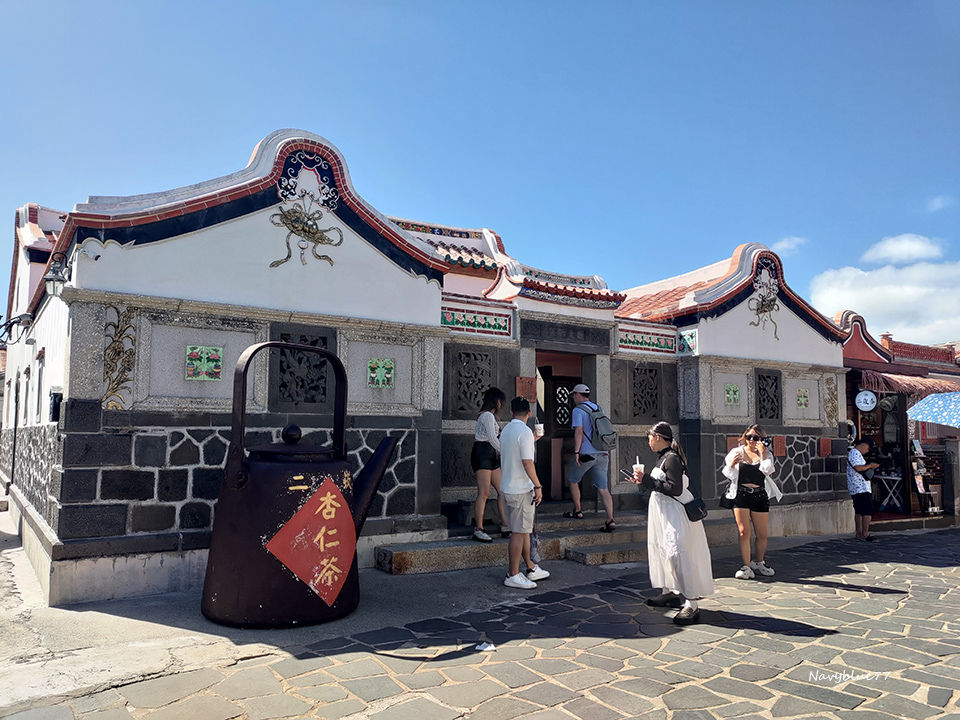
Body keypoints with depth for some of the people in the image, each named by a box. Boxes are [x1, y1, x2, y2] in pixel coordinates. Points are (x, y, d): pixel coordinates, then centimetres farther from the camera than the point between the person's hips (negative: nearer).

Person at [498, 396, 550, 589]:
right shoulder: (525, 432, -16)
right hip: (521, 490, -9)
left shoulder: (505, 430, 10)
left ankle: (531, 569, 27)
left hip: (507, 487, 9)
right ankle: (513, 576, 4)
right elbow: (527, 462, -21)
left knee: (523, 529, 17)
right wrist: (538, 486, -17)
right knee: (519, 532, -2)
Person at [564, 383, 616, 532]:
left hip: (586, 454, -6)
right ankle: (610, 520, -7)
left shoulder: (578, 410, -6)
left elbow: (579, 431, -16)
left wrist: (576, 452, -16)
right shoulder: (598, 408, 16)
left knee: (572, 480, 17)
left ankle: (577, 511, 25)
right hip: (602, 454, 6)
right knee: (603, 488, 2)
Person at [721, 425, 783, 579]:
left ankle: (759, 562, 28)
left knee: (762, 534, 6)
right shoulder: (736, 452, 6)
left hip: (760, 496, 1)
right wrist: (732, 465, -13)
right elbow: (729, 475, 6)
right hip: (741, 495, -1)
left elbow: (767, 471, -9)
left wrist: (762, 453, -11)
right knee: (744, 532, -6)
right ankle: (747, 567, 0)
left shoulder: (766, 454, 8)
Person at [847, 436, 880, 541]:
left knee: (859, 511, 11)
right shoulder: (854, 453, -12)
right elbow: (858, 468, -23)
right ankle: (865, 534, -14)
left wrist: (871, 467, 17)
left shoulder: (856, 453, 22)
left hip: (856, 488, 11)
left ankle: (859, 534, 14)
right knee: (868, 510, -12)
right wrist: (870, 465, -10)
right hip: (861, 488, -11)